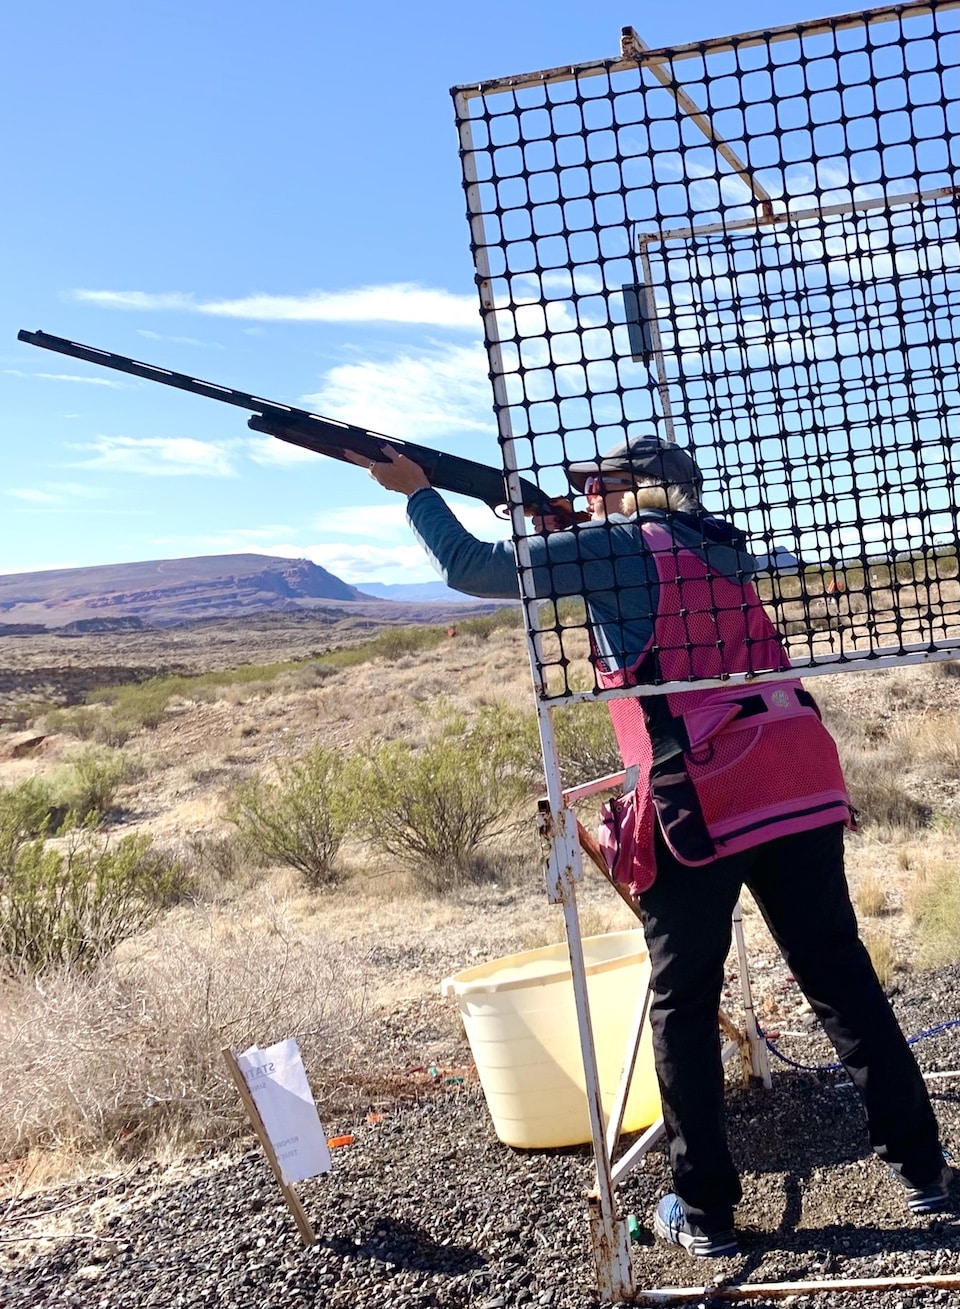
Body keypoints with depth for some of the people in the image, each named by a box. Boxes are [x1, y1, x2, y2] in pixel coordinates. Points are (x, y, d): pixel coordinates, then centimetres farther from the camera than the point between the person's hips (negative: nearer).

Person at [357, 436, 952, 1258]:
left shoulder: (621, 547, 1)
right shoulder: (723, 550, 21)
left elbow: (474, 570, 3)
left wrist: (416, 489, 16)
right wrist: (562, 532, 26)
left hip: (701, 802, -6)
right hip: (802, 782, 7)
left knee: (683, 1006, 8)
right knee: (841, 977, 15)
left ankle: (704, 1212, 15)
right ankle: (922, 1168, 25)